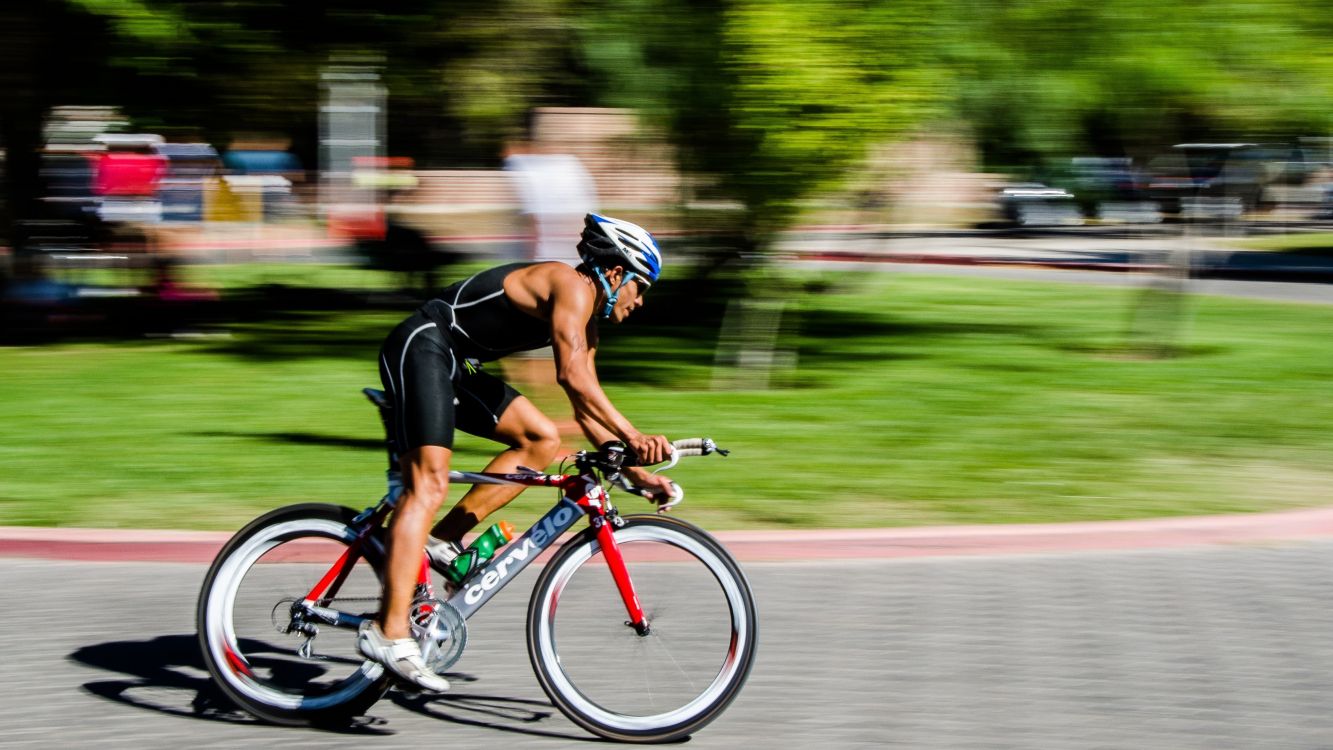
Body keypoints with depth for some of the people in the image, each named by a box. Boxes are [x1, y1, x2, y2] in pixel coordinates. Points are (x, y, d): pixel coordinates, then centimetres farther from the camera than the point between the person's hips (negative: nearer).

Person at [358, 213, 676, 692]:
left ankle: (443, 539, 5)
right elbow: (572, 376, -26)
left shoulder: (586, 320, 17)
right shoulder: (573, 287, -12)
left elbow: (587, 411, 21)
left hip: (455, 366, 11)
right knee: (429, 484, -20)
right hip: (421, 348, -10)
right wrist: (633, 437, -29)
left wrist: (638, 474, 14)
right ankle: (389, 632, -29)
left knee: (542, 440, 9)